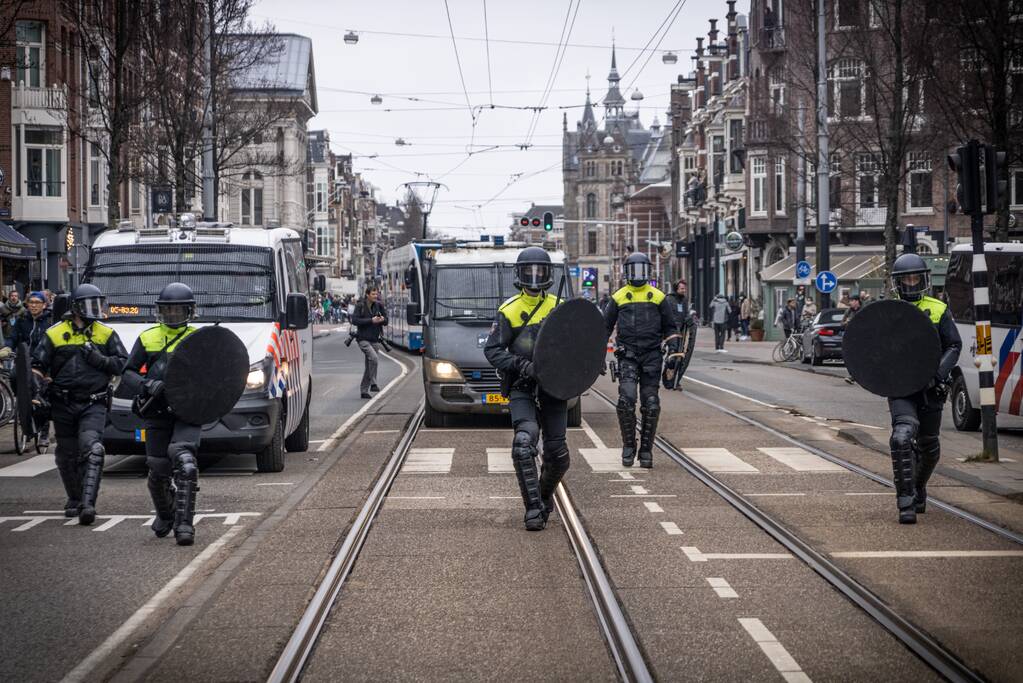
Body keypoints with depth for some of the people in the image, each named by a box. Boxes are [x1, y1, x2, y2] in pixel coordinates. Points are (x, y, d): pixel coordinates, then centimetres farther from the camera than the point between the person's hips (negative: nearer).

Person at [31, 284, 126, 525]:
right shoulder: (55, 334, 4)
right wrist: (38, 394, -7)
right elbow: (37, 367, 6)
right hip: (63, 405, 2)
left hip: (93, 405, -2)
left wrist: (98, 359, -11)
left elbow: (123, 364, 3)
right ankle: (74, 501, 32)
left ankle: (87, 504, -27)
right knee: (67, 457, 12)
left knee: (92, 450, -21)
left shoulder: (106, 334, 5)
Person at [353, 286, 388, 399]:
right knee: (374, 359, -25)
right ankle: (373, 384, -17)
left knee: (369, 366, 8)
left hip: (374, 339, 5)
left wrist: (382, 320, -11)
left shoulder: (378, 305, 6)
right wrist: (371, 320, -19)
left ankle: (364, 391, 17)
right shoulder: (360, 306, -6)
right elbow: (354, 320, -14)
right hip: (363, 339, -5)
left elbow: (386, 320, 13)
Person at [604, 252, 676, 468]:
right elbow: (606, 327, 16)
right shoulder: (618, 297, 9)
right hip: (627, 355, -1)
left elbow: (670, 327, 15)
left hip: (652, 355, 1)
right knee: (626, 400, -17)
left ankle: (646, 450, 9)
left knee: (651, 405, -1)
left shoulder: (658, 297, 9)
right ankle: (628, 446, -3)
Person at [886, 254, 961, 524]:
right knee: (902, 438, -21)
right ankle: (906, 504, -19)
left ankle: (919, 487, 42)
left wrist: (939, 373, -15)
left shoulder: (938, 310, 4)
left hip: (930, 388, 1)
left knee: (928, 446, 14)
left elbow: (954, 346, 1)